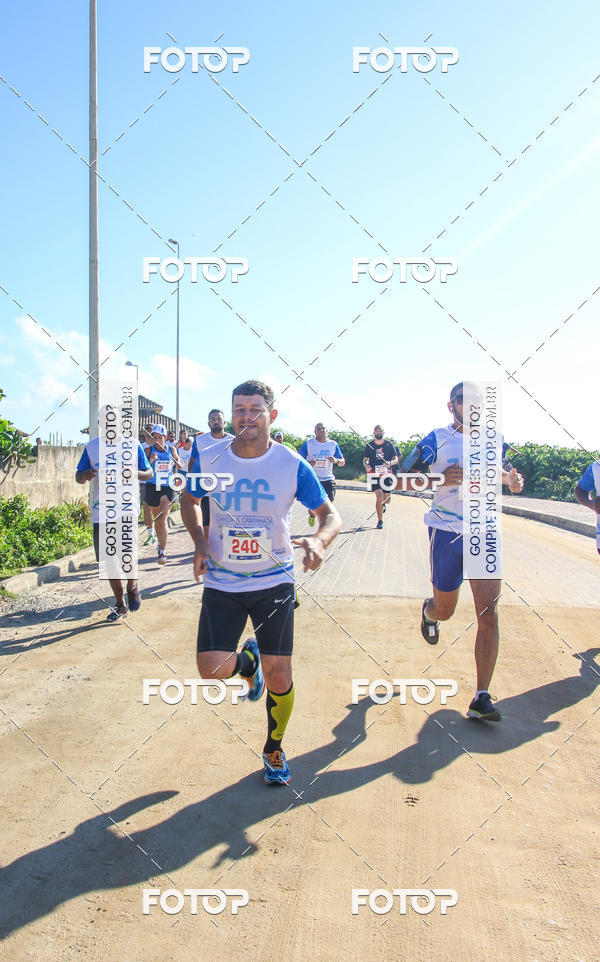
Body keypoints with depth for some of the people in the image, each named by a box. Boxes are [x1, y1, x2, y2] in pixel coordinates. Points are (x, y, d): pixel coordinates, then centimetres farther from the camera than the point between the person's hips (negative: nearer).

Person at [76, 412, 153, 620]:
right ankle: (120, 605, 24)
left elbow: (149, 473, 6)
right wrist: (84, 475, -16)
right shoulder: (92, 447, 7)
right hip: (101, 513, 3)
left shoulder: (133, 446, 2)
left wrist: (136, 473, -18)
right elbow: (78, 477, 9)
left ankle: (132, 587, 19)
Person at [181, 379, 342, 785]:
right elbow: (190, 500, 13)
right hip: (222, 583, 1)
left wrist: (319, 540, -28)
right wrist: (200, 542, -4)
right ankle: (247, 661, 28)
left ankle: (274, 750, 31)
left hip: (275, 583, -1)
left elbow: (331, 514, -6)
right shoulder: (209, 458, -6)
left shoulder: (293, 465, -11)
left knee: (279, 675, 2)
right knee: (212, 670, -10)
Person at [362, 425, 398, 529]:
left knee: (387, 499, 1)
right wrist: (366, 466, -12)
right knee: (379, 496, -15)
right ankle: (380, 521, -4)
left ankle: (383, 504, 40)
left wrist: (390, 463, -16)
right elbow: (365, 459, 10)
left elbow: (396, 459, 6)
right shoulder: (369, 445, 5)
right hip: (375, 474, -1)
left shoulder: (389, 445, 5)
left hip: (387, 474, 1)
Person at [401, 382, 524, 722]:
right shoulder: (438, 439, -4)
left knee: (489, 612, -8)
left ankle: (482, 698, -3)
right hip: (447, 532, -2)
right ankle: (429, 611, 50)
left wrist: (510, 479, 4)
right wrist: (440, 479, -23)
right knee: (444, 611, 9)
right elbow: (405, 477, -7)